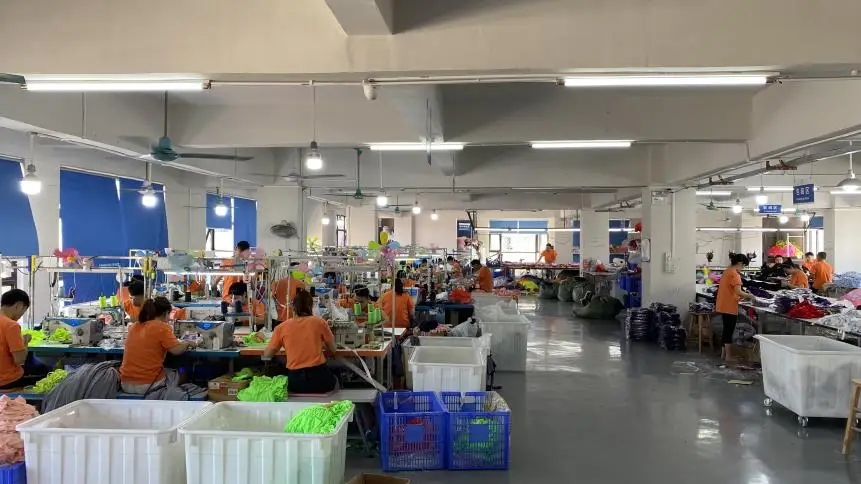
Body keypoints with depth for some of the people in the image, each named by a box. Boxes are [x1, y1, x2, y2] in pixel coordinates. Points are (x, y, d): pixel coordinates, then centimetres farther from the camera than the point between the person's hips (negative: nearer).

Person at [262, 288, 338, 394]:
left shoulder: (282, 327, 0)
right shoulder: (319, 322, -1)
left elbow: (267, 355, 9)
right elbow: (332, 349, 10)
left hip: (295, 380, 0)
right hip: (319, 377, 0)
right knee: (334, 380, 34)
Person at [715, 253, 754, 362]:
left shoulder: (727, 271, 12)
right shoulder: (735, 274, -16)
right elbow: (738, 292, -24)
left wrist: (742, 296, 13)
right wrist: (749, 295, -8)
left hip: (723, 306, 9)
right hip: (730, 307, -9)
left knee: (726, 330, 17)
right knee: (729, 331, -2)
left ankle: (724, 354, 23)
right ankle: (728, 356, 4)